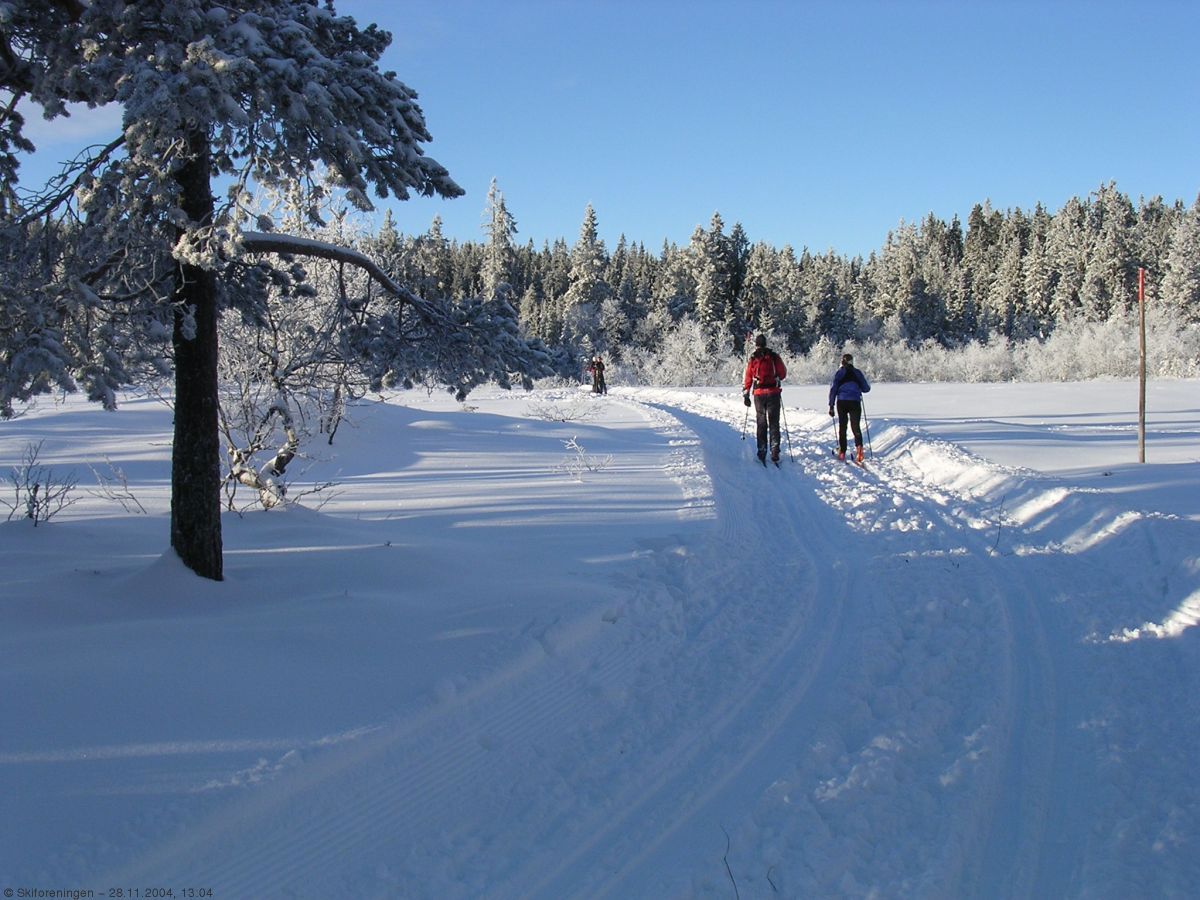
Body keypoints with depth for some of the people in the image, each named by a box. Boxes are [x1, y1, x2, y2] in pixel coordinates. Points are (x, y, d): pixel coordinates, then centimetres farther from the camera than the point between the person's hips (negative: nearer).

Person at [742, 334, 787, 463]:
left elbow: (747, 378, -1)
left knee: (761, 423, 9)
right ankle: (775, 451, -5)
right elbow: (783, 374, 5)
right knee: (774, 422, 4)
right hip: (774, 393, 0)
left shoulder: (752, 359, -1)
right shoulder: (774, 357, -1)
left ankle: (762, 451, 4)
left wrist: (746, 395, 6)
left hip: (759, 394, 0)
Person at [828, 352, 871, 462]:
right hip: (855, 402, 0)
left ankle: (842, 452, 13)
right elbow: (866, 388, 10)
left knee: (842, 427, 13)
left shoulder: (839, 373, 5)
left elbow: (833, 389, 0)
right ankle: (859, 446, -30)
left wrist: (831, 405, 2)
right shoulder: (857, 373, 7)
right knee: (856, 426, -2)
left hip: (842, 402, 0)